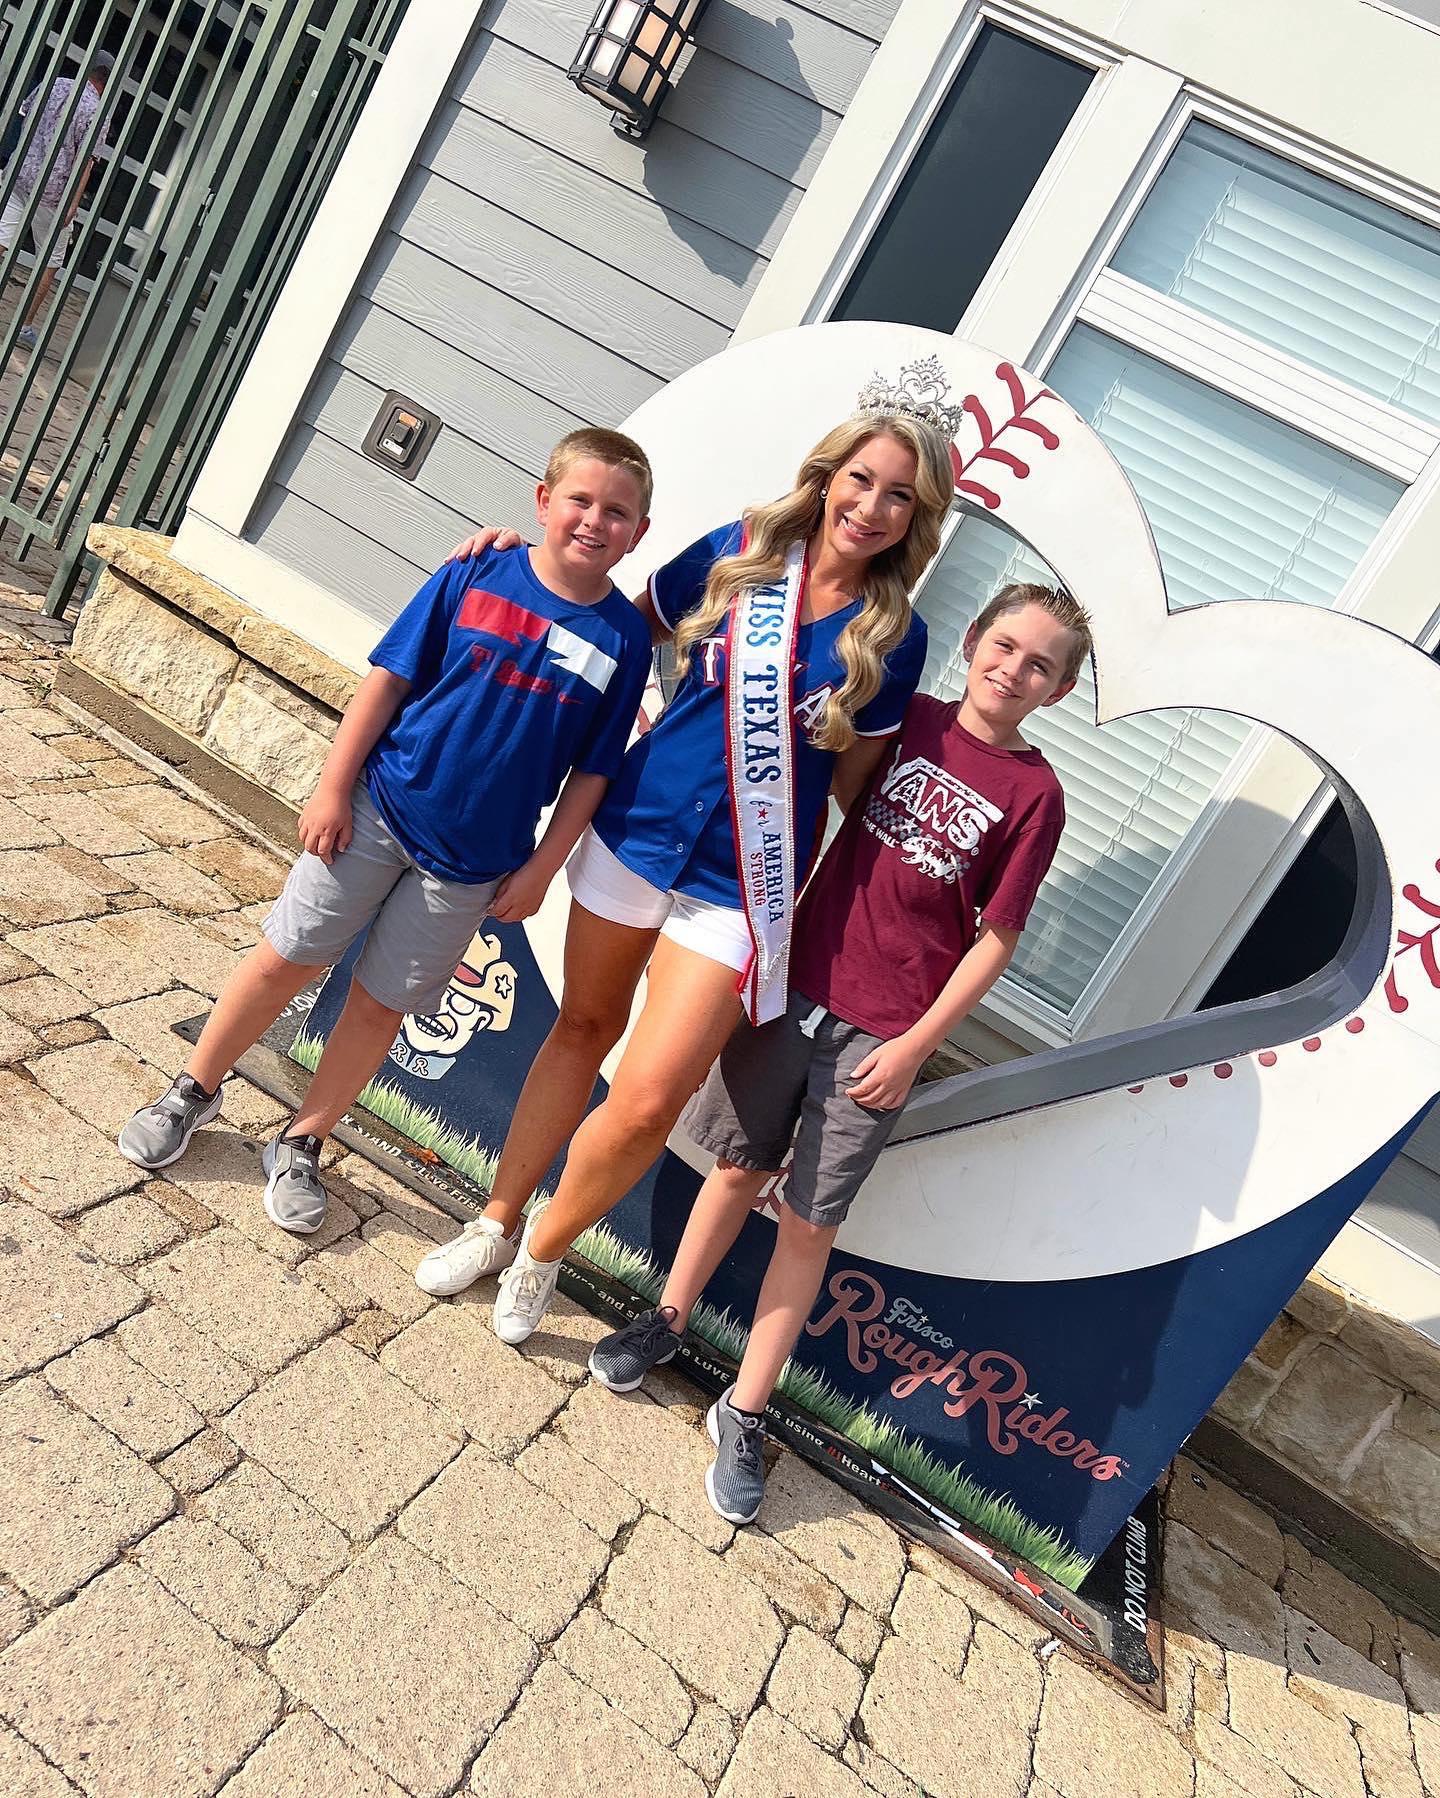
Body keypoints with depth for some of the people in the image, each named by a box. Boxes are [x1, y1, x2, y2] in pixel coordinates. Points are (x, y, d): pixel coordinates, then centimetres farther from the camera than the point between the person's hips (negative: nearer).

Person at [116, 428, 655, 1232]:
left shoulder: (625, 637, -6)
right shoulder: (474, 577, -8)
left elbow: (592, 770, -2)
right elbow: (389, 678, -3)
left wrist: (540, 867, -3)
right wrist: (334, 786, -5)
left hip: (474, 862, 1)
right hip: (379, 808, 0)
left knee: (381, 1003, 11)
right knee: (287, 956, 9)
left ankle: (301, 1144, 31)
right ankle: (195, 1091, 32)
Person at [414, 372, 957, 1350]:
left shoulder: (892, 637, -5)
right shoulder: (738, 554, -2)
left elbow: (858, 774, 5)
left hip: (738, 886, -2)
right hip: (638, 827, 2)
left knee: (646, 1104, -8)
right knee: (584, 1026, 18)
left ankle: (542, 1253, 21)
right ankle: (497, 1221, 38)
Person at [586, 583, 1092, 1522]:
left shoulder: (1033, 793, -6)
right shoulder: (906, 718, 2)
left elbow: (996, 939, -6)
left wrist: (916, 1044, -8)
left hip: (882, 1035, -2)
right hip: (799, 982, 3)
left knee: (809, 1220, 5)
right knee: (739, 1166, 15)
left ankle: (744, 1412, 20)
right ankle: (668, 1319, 36)